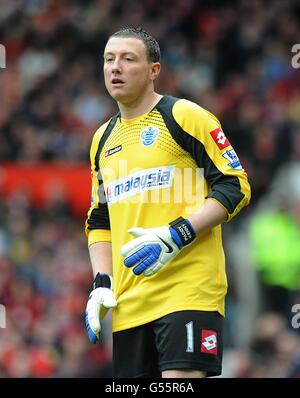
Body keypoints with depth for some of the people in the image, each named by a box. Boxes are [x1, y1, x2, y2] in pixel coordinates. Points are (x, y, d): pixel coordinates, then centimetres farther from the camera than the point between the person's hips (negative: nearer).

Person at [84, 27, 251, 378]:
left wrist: (178, 234, -17)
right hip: (129, 303, 6)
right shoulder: (103, 139, 19)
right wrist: (102, 283, 11)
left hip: (188, 290, -6)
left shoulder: (184, 116, -1)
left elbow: (235, 187, -6)